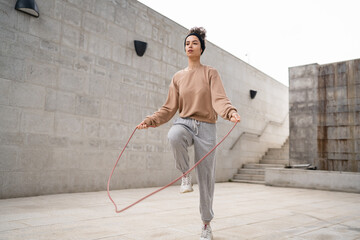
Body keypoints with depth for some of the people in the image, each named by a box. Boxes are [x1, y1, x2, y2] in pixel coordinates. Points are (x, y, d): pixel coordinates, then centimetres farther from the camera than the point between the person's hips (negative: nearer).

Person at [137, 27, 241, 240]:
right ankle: (186, 174, -10)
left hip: (206, 128, -1)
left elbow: (219, 99, -13)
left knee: (206, 177, 0)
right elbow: (170, 108, 11)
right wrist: (151, 121, -2)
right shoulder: (178, 77, 12)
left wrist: (230, 112, -34)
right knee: (174, 135, -38)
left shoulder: (211, 73, 3)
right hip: (185, 123, 2)